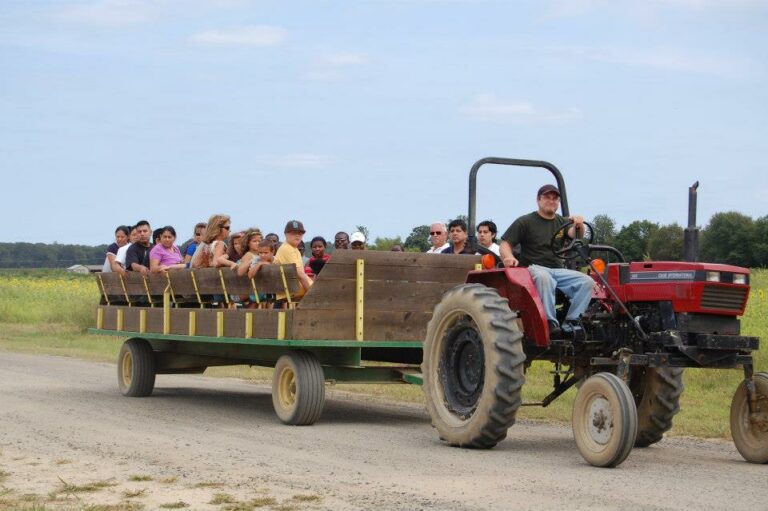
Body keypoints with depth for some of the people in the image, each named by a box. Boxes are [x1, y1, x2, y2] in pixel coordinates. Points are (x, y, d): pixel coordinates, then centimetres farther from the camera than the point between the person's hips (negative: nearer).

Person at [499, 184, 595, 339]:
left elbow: (575, 235, 0)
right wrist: (509, 257, -22)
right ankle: (550, 322, -38)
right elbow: (505, 245, 0)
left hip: (558, 270, 5)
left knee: (586, 281, -20)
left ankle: (571, 322, -19)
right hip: (533, 268, -5)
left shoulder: (562, 222, 21)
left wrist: (579, 225, -24)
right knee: (543, 277, -41)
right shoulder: (525, 222, 7)